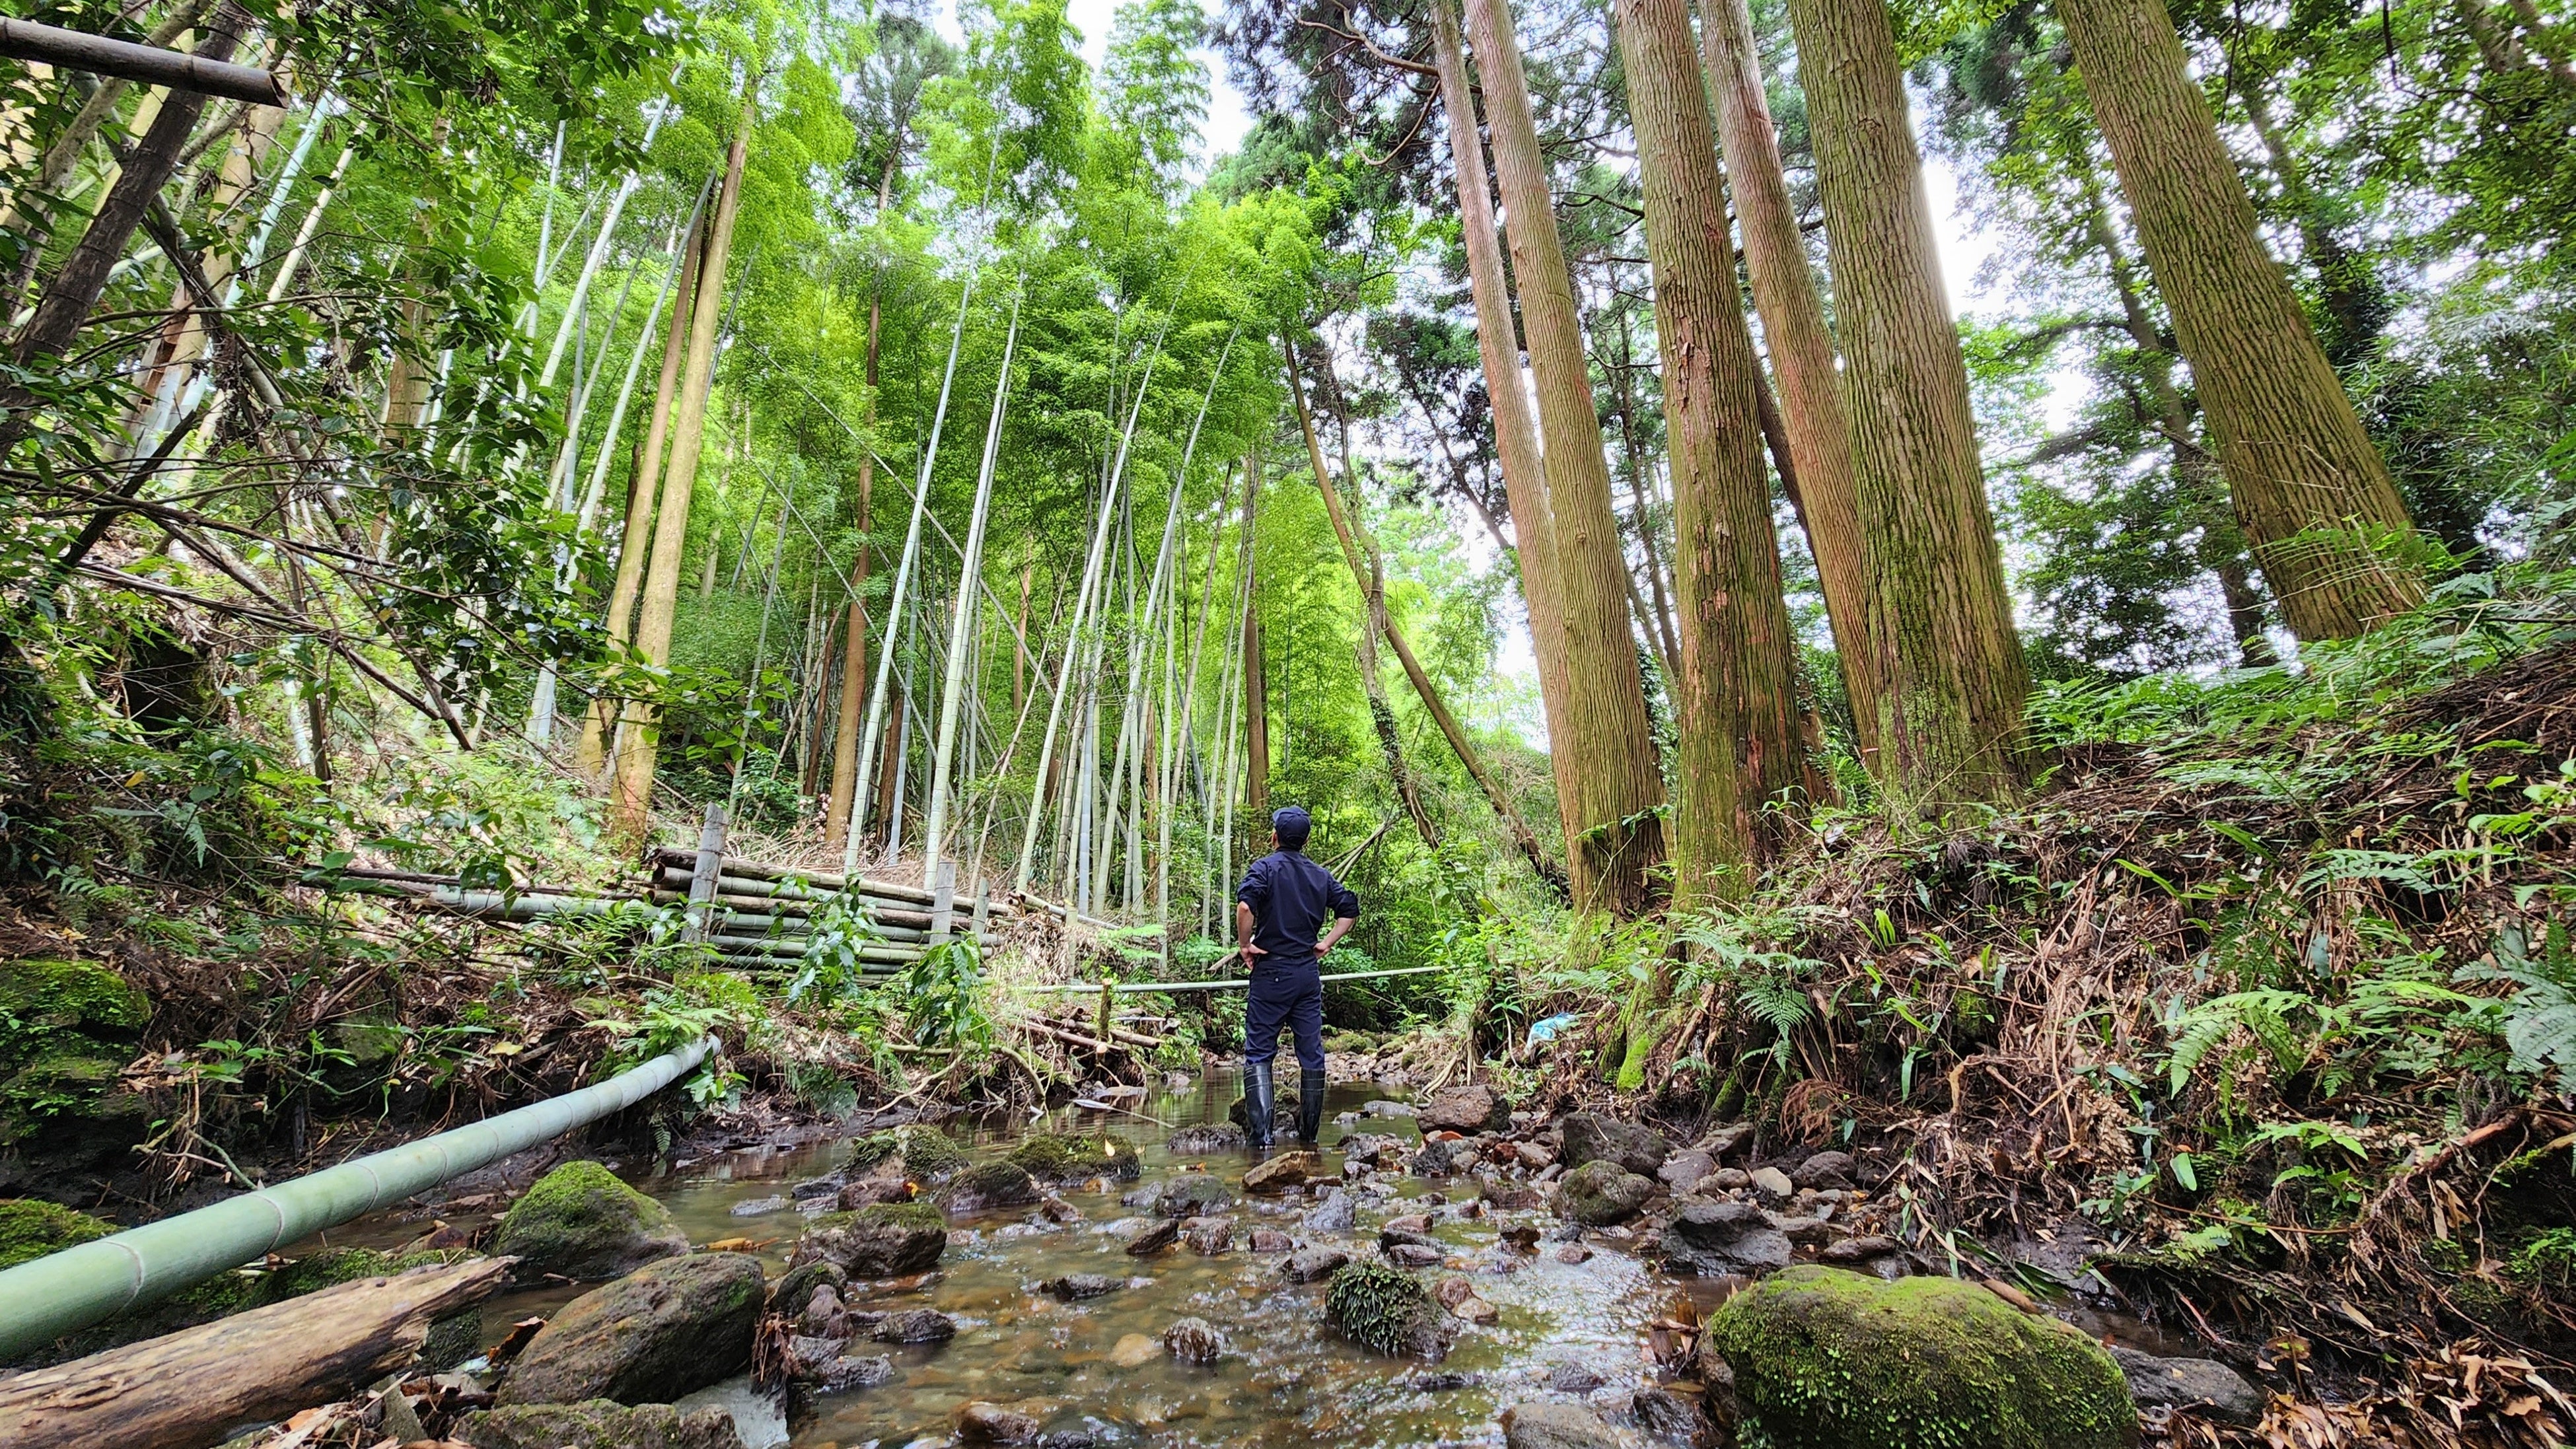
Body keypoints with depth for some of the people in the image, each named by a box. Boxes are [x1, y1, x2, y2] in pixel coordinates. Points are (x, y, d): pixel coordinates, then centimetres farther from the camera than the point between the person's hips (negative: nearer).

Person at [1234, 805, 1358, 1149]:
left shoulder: (1265, 868, -6)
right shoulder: (1320, 875, 10)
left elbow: (1245, 905, -23)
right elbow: (1350, 909, 11)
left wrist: (1245, 945, -11)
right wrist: (1326, 943, 10)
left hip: (1272, 972, -4)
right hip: (1309, 973, 5)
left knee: (1258, 1053, 2)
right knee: (1312, 1054, 11)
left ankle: (1261, 1134, -7)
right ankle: (1310, 1134, 19)